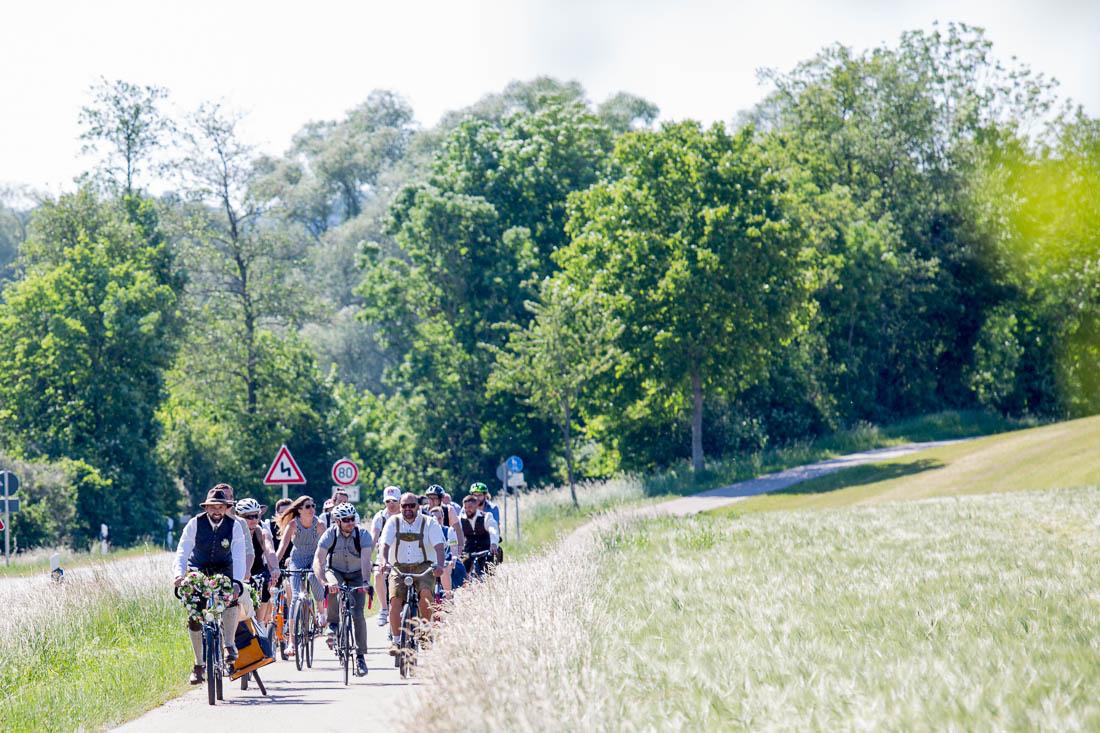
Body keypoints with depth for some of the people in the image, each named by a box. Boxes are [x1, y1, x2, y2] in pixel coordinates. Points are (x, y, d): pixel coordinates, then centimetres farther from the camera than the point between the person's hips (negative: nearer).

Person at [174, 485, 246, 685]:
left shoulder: (234, 526, -14)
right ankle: (199, 664, 4)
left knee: (231, 600, -32)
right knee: (194, 617, -10)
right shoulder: (195, 524, -14)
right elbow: (182, 551, -19)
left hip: (223, 571, 0)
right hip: (198, 571, 0)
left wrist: (236, 583, -36)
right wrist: (179, 574, -36)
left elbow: (238, 558, -21)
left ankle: (230, 645, -22)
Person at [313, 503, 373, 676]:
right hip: (335, 571, 0)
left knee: (358, 615, -12)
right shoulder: (330, 534, -22)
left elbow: (366, 560, -33)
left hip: (356, 575, 0)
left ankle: (360, 656, -1)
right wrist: (325, 582, -47)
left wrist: (366, 582, -49)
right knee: (333, 587, -37)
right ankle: (333, 624, -17)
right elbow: (318, 561, -30)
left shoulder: (362, 535, -22)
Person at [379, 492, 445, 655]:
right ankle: (396, 641, -15)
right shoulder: (393, 522, 2)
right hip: (399, 567, 1)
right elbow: (385, 544, -10)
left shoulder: (429, 523, -1)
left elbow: (438, 545, -12)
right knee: (395, 599, -21)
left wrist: (439, 564, -31)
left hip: (423, 566, -1)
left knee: (425, 592, -29)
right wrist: (384, 561, -31)